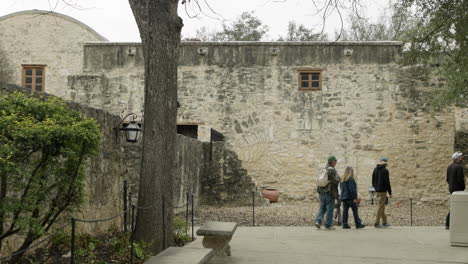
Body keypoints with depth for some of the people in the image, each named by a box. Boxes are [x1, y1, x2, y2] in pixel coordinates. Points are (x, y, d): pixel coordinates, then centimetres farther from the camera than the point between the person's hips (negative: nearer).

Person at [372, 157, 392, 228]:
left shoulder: (375, 169, 9)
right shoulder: (385, 171, -12)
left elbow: (373, 180, 14)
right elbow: (387, 182, -14)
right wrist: (390, 193, -9)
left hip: (377, 190, 7)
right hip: (383, 190, -7)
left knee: (382, 206, 15)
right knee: (380, 206, -4)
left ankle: (384, 222, 20)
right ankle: (377, 223, -4)